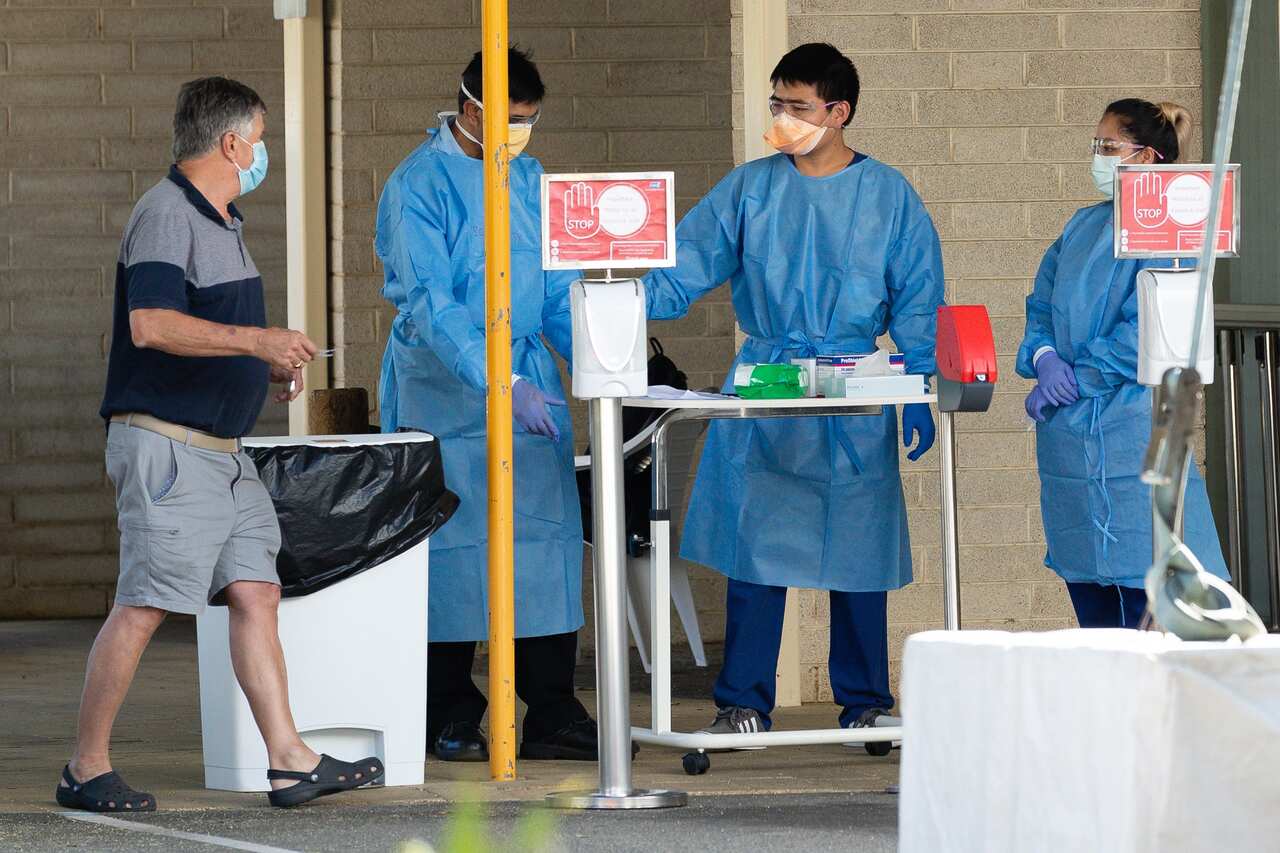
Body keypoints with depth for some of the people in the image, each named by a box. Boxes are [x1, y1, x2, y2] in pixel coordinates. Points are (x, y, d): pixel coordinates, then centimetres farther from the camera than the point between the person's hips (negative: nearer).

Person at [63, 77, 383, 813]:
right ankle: (87, 770, -1)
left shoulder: (221, 222, 18)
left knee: (256, 593, 5)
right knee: (144, 606, -8)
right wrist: (256, 341, -29)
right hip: (165, 442, -10)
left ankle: (290, 761, 5)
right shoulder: (165, 216, -13)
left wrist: (269, 367, 13)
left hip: (221, 447, 10)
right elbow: (152, 325, -26)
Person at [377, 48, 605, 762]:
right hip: (444, 393, -5)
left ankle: (553, 712, 3)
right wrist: (500, 383, -26)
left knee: (548, 536, 0)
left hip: (530, 378, 5)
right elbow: (430, 302, -18)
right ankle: (450, 718, 8)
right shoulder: (418, 185, -10)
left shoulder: (529, 180, 10)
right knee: (451, 544, -1)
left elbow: (557, 288, 14)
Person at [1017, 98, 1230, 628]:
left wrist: (1074, 380, -13)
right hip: (1066, 440, 8)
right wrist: (1045, 358, -6)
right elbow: (1042, 304, 15)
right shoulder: (1083, 226, 15)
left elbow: (1147, 334, -16)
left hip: (1131, 430, -8)